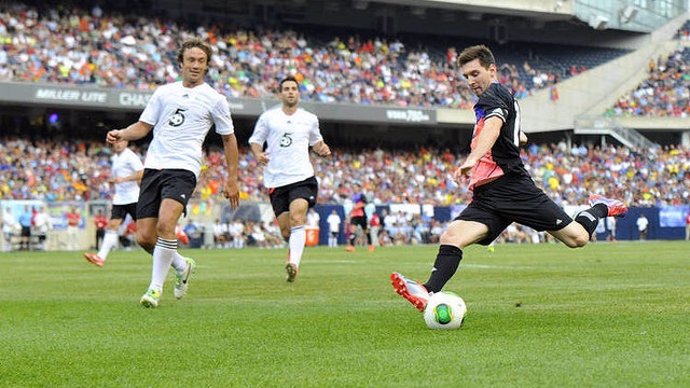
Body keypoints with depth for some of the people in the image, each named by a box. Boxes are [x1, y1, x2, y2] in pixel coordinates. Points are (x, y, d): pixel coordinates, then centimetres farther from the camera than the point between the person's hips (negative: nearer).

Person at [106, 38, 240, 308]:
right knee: (144, 237, -2)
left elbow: (229, 138, 14)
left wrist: (232, 179, 11)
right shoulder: (164, 92, 15)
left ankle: (156, 287, -14)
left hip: (183, 170, -4)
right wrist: (121, 134, -4)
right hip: (153, 167, 4)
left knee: (165, 224, -27)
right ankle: (182, 267, 26)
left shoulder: (214, 100, 6)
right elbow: (144, 126, 17)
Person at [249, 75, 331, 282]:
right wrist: (258, 154, -8)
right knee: (285, 230, 2)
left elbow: (316, 141, 27)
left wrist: (322, 148, 5)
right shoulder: (268, 117, 8)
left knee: (297, 218, -24)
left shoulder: (310, 119, 13)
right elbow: (255, 140, 14)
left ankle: (294, 263, -34)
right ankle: (294, 250, 35)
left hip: (302, 177, -1)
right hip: (276, 180, 1)